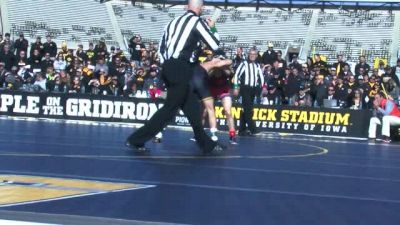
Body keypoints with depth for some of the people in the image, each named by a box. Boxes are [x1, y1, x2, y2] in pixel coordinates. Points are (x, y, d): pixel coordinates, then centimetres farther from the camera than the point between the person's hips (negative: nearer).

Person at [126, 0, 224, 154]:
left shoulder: (175, 21, 17)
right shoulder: (197, 21, -3)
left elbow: (161, 47, 18)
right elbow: (215, 45, -2)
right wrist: (212, 28, 15)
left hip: (170, 68, 9)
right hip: (181, 69, -9)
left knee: (192, 108, 13)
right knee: (170, 109, -5)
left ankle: (207, 144, 19)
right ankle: (136, 139, -6)